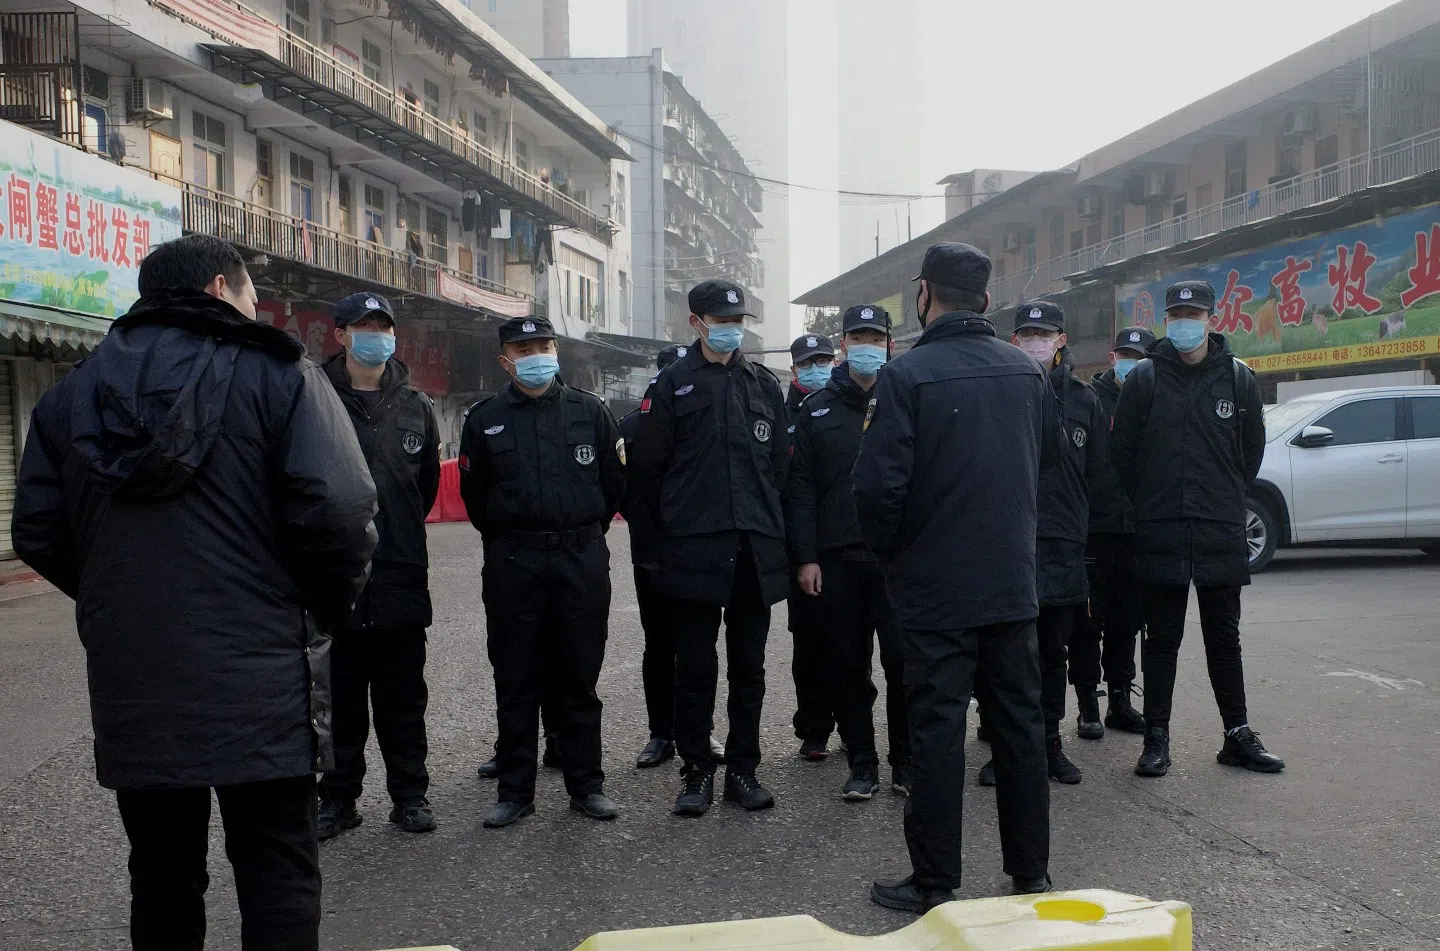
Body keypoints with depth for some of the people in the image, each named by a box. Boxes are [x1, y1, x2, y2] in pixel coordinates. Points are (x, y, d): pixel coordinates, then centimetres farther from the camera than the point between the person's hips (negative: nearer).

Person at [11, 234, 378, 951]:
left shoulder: (70, 392, 9)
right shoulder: (278, 374, -5)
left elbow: (37, 535, 7)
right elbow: (338, 511, -16)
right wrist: (328, 607, 1)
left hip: (129, 683, 5)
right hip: (258, 676, -4)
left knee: (162, 873, 19)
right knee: (277, 872, 6)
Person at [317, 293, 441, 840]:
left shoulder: (415, 406, 10)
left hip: (402, 576, 3)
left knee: (403, 697, 10)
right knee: (339, 697, 7)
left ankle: (410, 794, 21)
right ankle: (338, 798, 20)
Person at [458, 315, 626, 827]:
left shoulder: (589, 410, 5)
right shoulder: (484, 418, 5)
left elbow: (615, 480, 10)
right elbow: (475, 495, 11)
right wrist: (508, 539, 13)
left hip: (582, 559, 0)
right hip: (511, 564, 0)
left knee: (579, 679, 7)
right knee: (515, 682, 6)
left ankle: (586, 784, 18)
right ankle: (515, 790, 16)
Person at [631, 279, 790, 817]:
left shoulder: (764, 385, 13)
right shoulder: (672, 384, 2)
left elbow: (780, 464, 15)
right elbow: (647, 467, 2)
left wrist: (768, 525, 10)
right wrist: (671, 528, 4)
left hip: (756, 550, 3)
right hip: (694, 551, -3)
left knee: (749, 668, 10)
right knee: (695, 668, 4)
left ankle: (742, 768, 21)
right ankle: (697, 771, 16)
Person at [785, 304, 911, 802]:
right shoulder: (818, 409, 8)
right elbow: (800, 488, 6)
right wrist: (806, 557, -1)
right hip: (837, 558, 2)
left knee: (903, 662, 0)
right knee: (846, 665, 8)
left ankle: (906, 761, 16)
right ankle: (862, 763, 21)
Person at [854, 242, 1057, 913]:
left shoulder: (907, 375, -15)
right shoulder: (1026, 372, 3)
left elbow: (878, 483, -19)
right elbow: (1050, 455, 17)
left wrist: (887, 551, -2)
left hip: (935, 587, -5)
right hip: (1013, 581, 5)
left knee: (937, 730, 3)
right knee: (1020, 720, 14)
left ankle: (935, 883, 13)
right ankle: (1030, 871, 26)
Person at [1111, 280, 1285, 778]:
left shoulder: (1238, 377, 4)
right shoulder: (1144, 378, -1)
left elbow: (1252, 449, 13)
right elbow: (1122, 452, 3)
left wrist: (1226, 498, 11)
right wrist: (1149, 505, 5)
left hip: (1222, 533, 2)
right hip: (1160, 536, -1)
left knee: (1224, 639, 12)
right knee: (1161, 640, 5)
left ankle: (1238, 735, 22)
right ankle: (1156, 738, 13)